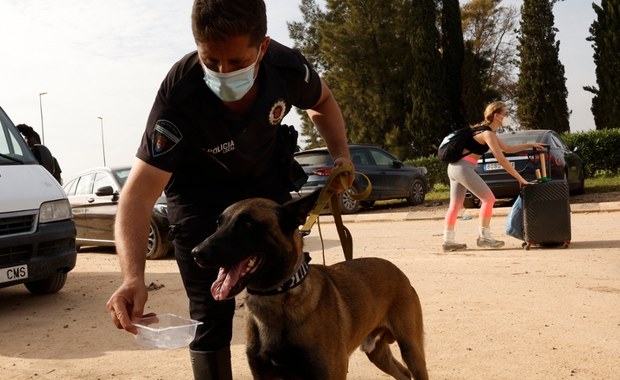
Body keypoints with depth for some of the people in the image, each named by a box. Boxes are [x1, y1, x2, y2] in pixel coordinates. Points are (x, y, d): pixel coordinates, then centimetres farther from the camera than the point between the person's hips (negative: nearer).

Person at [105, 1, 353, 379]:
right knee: (211, 314, -6)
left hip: (265, 182, 3)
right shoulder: (179, 93, -37)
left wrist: (342, 155, -15)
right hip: (201, 194, -3)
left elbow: (322, 101, -1)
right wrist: (133, 276, -59)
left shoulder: (287, 67, -27)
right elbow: (142, 188, -44)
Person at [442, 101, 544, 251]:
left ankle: (448, 240, 12)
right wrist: (520, 179, -14)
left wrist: (529, 145, 23)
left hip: (454, 166, 10)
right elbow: (502, 160, -16)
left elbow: (507, 148, 27)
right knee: (488, 198, -6)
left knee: (455, 204, 10)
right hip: (463, 167, -10)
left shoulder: (487, 131, 18)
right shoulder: (487, 133, -12)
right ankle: (484, 237, 0)